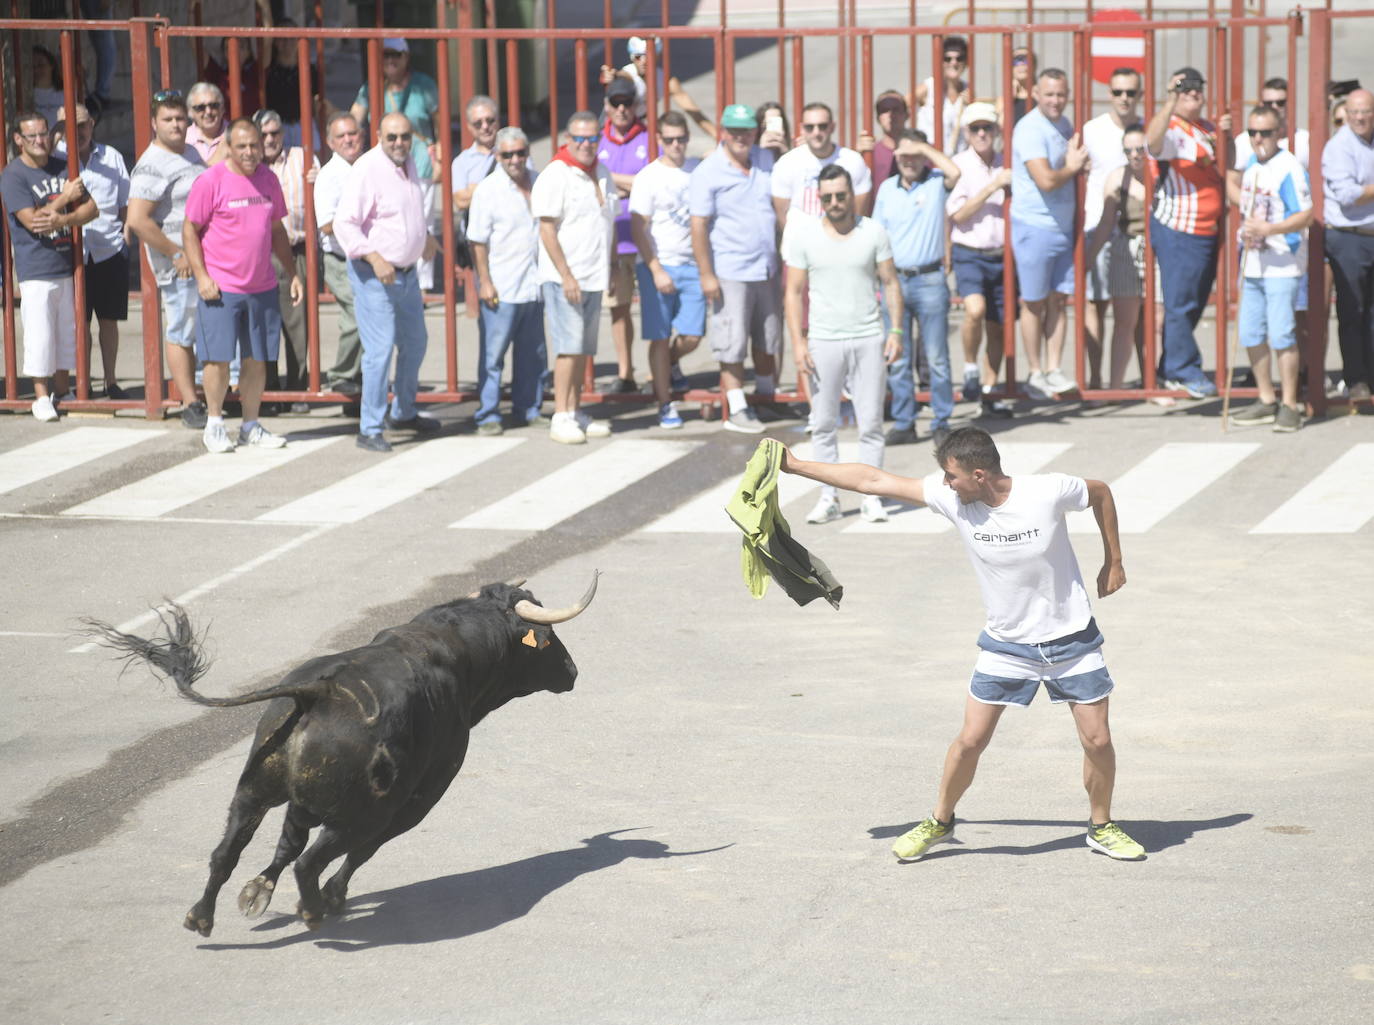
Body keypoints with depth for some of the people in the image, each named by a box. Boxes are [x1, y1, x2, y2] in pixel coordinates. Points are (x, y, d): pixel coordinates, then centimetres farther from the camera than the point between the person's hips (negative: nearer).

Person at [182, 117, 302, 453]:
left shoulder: (268, 180, 9)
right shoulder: (210, 181, -7)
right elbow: (190, 231, -5)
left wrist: (292, 272, 15)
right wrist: (201, 276, -12)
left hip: (262, 287, 5)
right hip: (221, 287, -5)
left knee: (257, 359, 8)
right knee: (218, 358, -1)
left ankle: (251, 425, 17)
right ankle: (214, 424, 12)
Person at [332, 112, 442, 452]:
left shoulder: (408, 162, 8)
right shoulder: (367, 169, -18)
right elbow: (344, 224, -24)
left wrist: (425, 235, 32)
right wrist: (375, 258, -31)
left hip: (407, 272, 9)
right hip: (374, 275, -9)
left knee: (415, 344, 20)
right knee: (379, 350, -11)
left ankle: (403, 412, 39)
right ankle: (369, 430, -5)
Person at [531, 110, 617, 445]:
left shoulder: (601, 173, 13)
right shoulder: (555, 176, -10)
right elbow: (547, 231, -14)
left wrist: (612, 270, 18)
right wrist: (566, 276, -17)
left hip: (593, 278, 7)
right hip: (564, 277, -7)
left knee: (584, 349, 9)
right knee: (569, 347, -10)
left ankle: (576, 412, 15)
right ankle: (561, 417, -7)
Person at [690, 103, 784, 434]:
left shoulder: (766, 161, 7)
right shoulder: (708, 173, -10)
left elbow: (780, 206, 17)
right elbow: (699, 226, -11)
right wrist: (706, 274, -15)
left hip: (766, 268, 6)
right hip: (730, 273, -6)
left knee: (768, 338, 16)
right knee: (732, 344, -3)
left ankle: (766, 397, 31)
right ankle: (736, 410, 3)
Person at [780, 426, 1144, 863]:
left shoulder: (1048, 492, -22)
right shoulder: (951, 497, -15)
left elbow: (1101, 492, -1)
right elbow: (873, 480, -11)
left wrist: (1113, 562, 2)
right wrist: (796, 466, -10)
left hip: (1071, 639, -2)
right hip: (1006, 643, 2)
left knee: (1097, 740, -1)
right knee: (970, 739, -1)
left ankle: (1101, 827, 22)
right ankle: (939, 822, 21)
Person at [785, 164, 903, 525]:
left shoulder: (873, 231, 2)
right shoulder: (804, 236, 1)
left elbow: (890, 283, 6)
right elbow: (794, 292, 2)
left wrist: (895, 330, -4)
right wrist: (797, 342, -6)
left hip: (869, 339, 0)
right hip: (823, 341, 0)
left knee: (870, 423, 1)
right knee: (823, 424, 2)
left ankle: (872, 497, 7)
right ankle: (828, 498, 8)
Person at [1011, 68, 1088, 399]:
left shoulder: (1065, 125, 11)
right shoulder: (1030, 130, -16)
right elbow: (1046, 180, -24)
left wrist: (1077, 164, 1)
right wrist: (1072, 167, -5)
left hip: (1062, 227, 7)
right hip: (1034, 227, -7)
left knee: (1058, 300, 7)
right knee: (1034, 303, 3)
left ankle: (1054, 371, 11)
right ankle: (1036, 374, 10)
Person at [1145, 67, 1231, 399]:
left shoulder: (1207, 129, 16)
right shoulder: (1171, 129, -12)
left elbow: (1223, 168, 26)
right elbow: (1154, 140, -36)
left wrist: (1225, 137, 7)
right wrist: (1171, 100, -45)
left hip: (1208, 230, 9)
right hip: (1178, 230, -9)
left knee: (1195, 302, 13)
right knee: (1181, 303, -5)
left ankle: (1171, 369, 20)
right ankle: (1185, 372, 2)